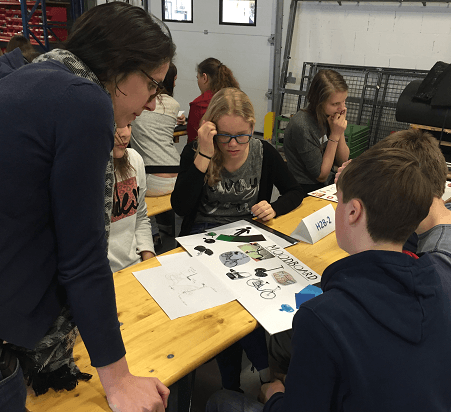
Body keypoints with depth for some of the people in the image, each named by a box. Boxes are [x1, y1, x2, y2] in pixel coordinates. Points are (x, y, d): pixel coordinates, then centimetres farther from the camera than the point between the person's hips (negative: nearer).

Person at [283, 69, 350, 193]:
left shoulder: (330, 115, -1)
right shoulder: (302, 126, -23)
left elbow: (342, 162, 4)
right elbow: (321, 176, -16)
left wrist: (340, 132, -11)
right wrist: (335, 135, -19)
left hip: (330, 182, 7)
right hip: (308, 190, -7)